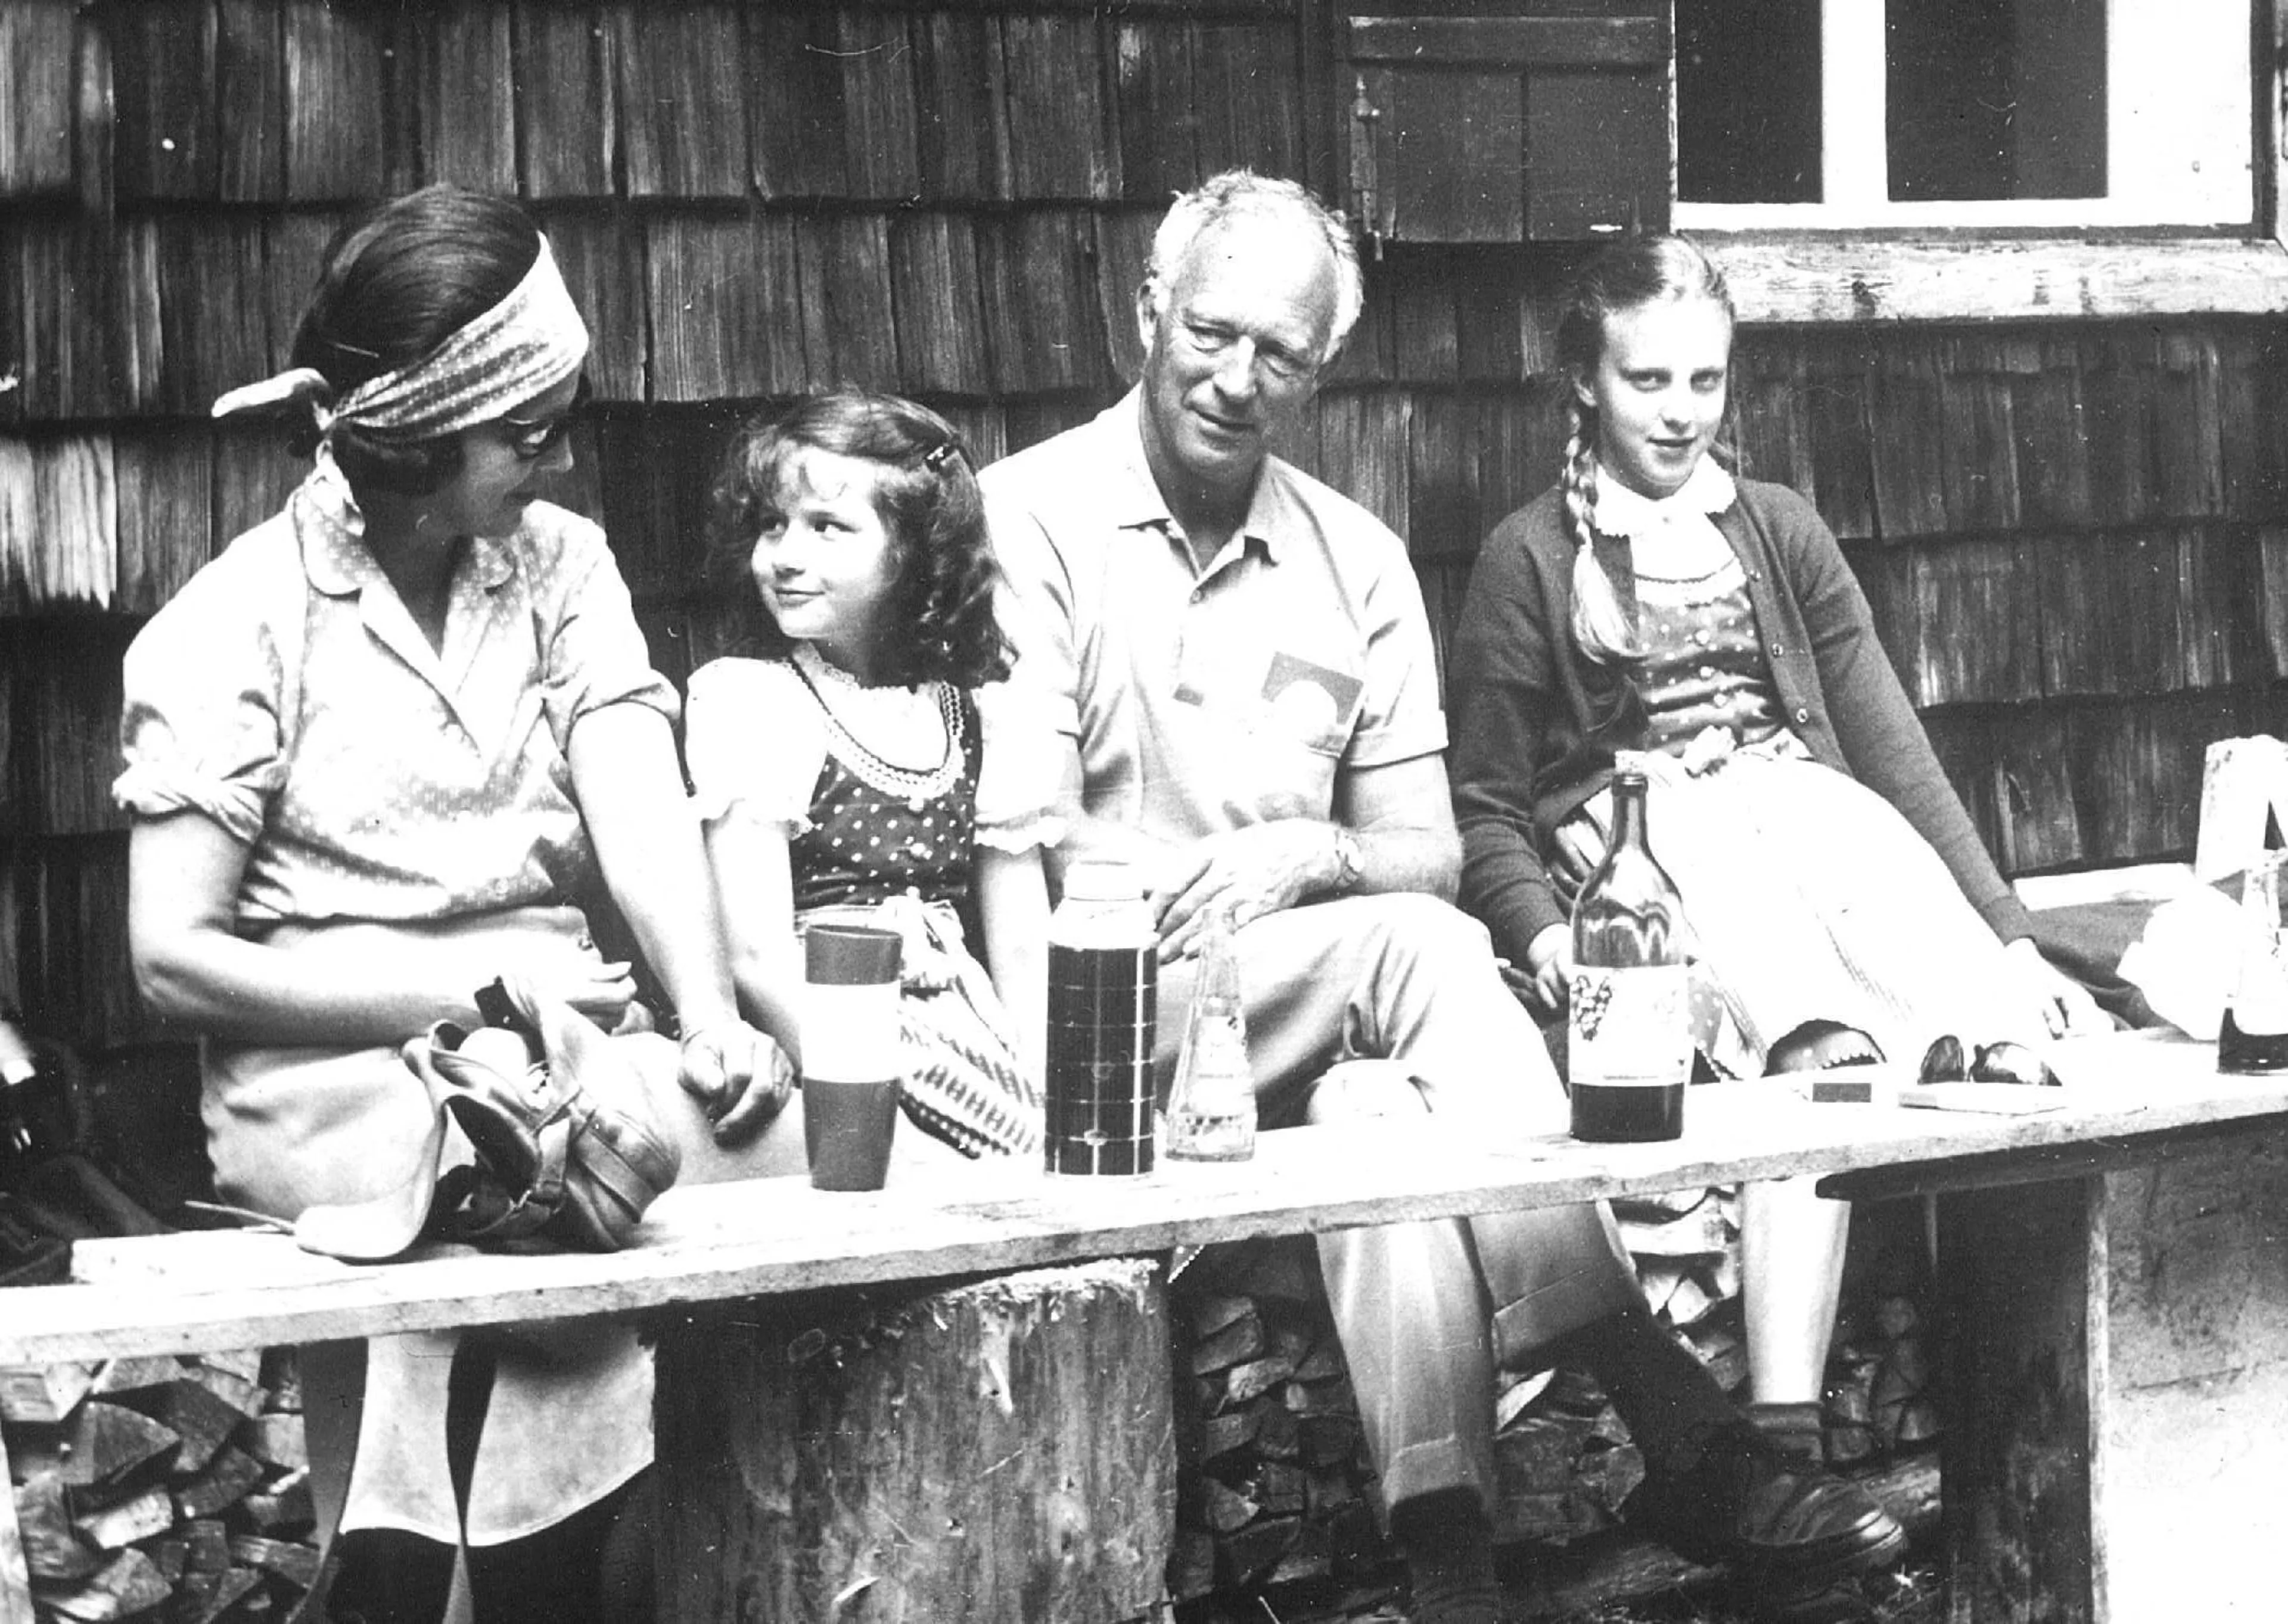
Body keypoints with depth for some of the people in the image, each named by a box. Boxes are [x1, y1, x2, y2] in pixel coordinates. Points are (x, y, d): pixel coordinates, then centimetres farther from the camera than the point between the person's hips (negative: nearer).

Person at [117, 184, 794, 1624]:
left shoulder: (562, 565, 10)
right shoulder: (233, 629, -4)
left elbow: (642, 812, -5)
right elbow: (177, 959, -7)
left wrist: (715, 1021, -24)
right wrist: (468, 994, -13)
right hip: (333, 1077, -5)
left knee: (781, 1134, -22)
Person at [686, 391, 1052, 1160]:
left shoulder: (980, 716, 12)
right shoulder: (744, 699, -1)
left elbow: (1023, 952, 12)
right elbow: (758, 955, -9)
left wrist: (1044, 1088, -4)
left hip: (963, 1025, 5)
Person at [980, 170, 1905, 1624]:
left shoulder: (1357, 562, 14)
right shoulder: (1029, 521, -1)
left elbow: (1427, 851, 10)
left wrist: (1317, 858, -13)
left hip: (1305, 1028, 4)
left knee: (1381, 1108, -33)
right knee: (1419, 954, -30)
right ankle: (1681, 1435, -35)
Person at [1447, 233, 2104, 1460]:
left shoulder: (1779, 532, 23)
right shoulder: (1530, 558, 12)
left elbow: (1893, 748, 19)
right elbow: (1486, 804, 9)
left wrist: (2014, 939, 10)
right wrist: (1541, 929, -12)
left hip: (1808, 804, 4)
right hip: (1640, 837, -4)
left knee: (2003, 1030, -31)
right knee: (1822, 1048, -37)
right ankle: (1783, 1432, -47)